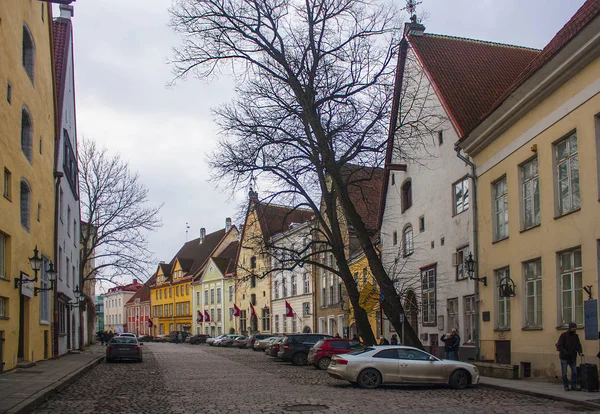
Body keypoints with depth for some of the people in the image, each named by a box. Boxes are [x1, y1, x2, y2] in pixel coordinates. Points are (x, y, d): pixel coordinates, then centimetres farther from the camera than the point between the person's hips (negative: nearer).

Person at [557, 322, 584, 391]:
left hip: (572, 357, 5)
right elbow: (559, 346, -13)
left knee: (574, 372, 2)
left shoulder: (575, 336, 7)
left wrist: (580, 352, -13)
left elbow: (578, 345, 6)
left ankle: (573, 385, 11)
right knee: (564, 373, 0)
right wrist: (565, 352, -25)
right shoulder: (563, 335, -9)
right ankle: (566, 386, 9)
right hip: (564, 357, -5)